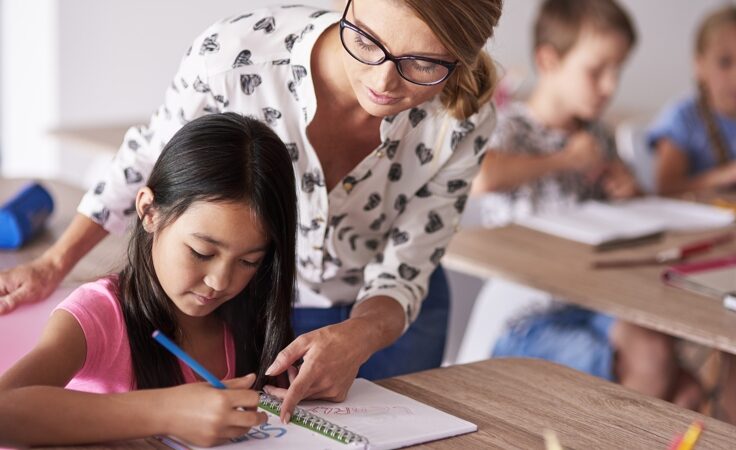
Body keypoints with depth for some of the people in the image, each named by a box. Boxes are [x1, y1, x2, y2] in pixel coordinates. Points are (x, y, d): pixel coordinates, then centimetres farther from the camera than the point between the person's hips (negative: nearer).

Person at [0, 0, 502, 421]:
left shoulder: (464, 120, -29)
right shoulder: (235, 52, -34)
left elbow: (403, 275, -19)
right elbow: (150, 155, -12)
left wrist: (358, 338, -41)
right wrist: (53, 264, -7)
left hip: (385, 313, 1)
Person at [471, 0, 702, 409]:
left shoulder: (597, 138, 14)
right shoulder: (513, 127, -8)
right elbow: (476, 176, -34)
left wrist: (627, 195, 6)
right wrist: (564, 160, -20)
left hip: (588, 303, 7)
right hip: (529, 317, -6)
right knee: (651, 361, -23)